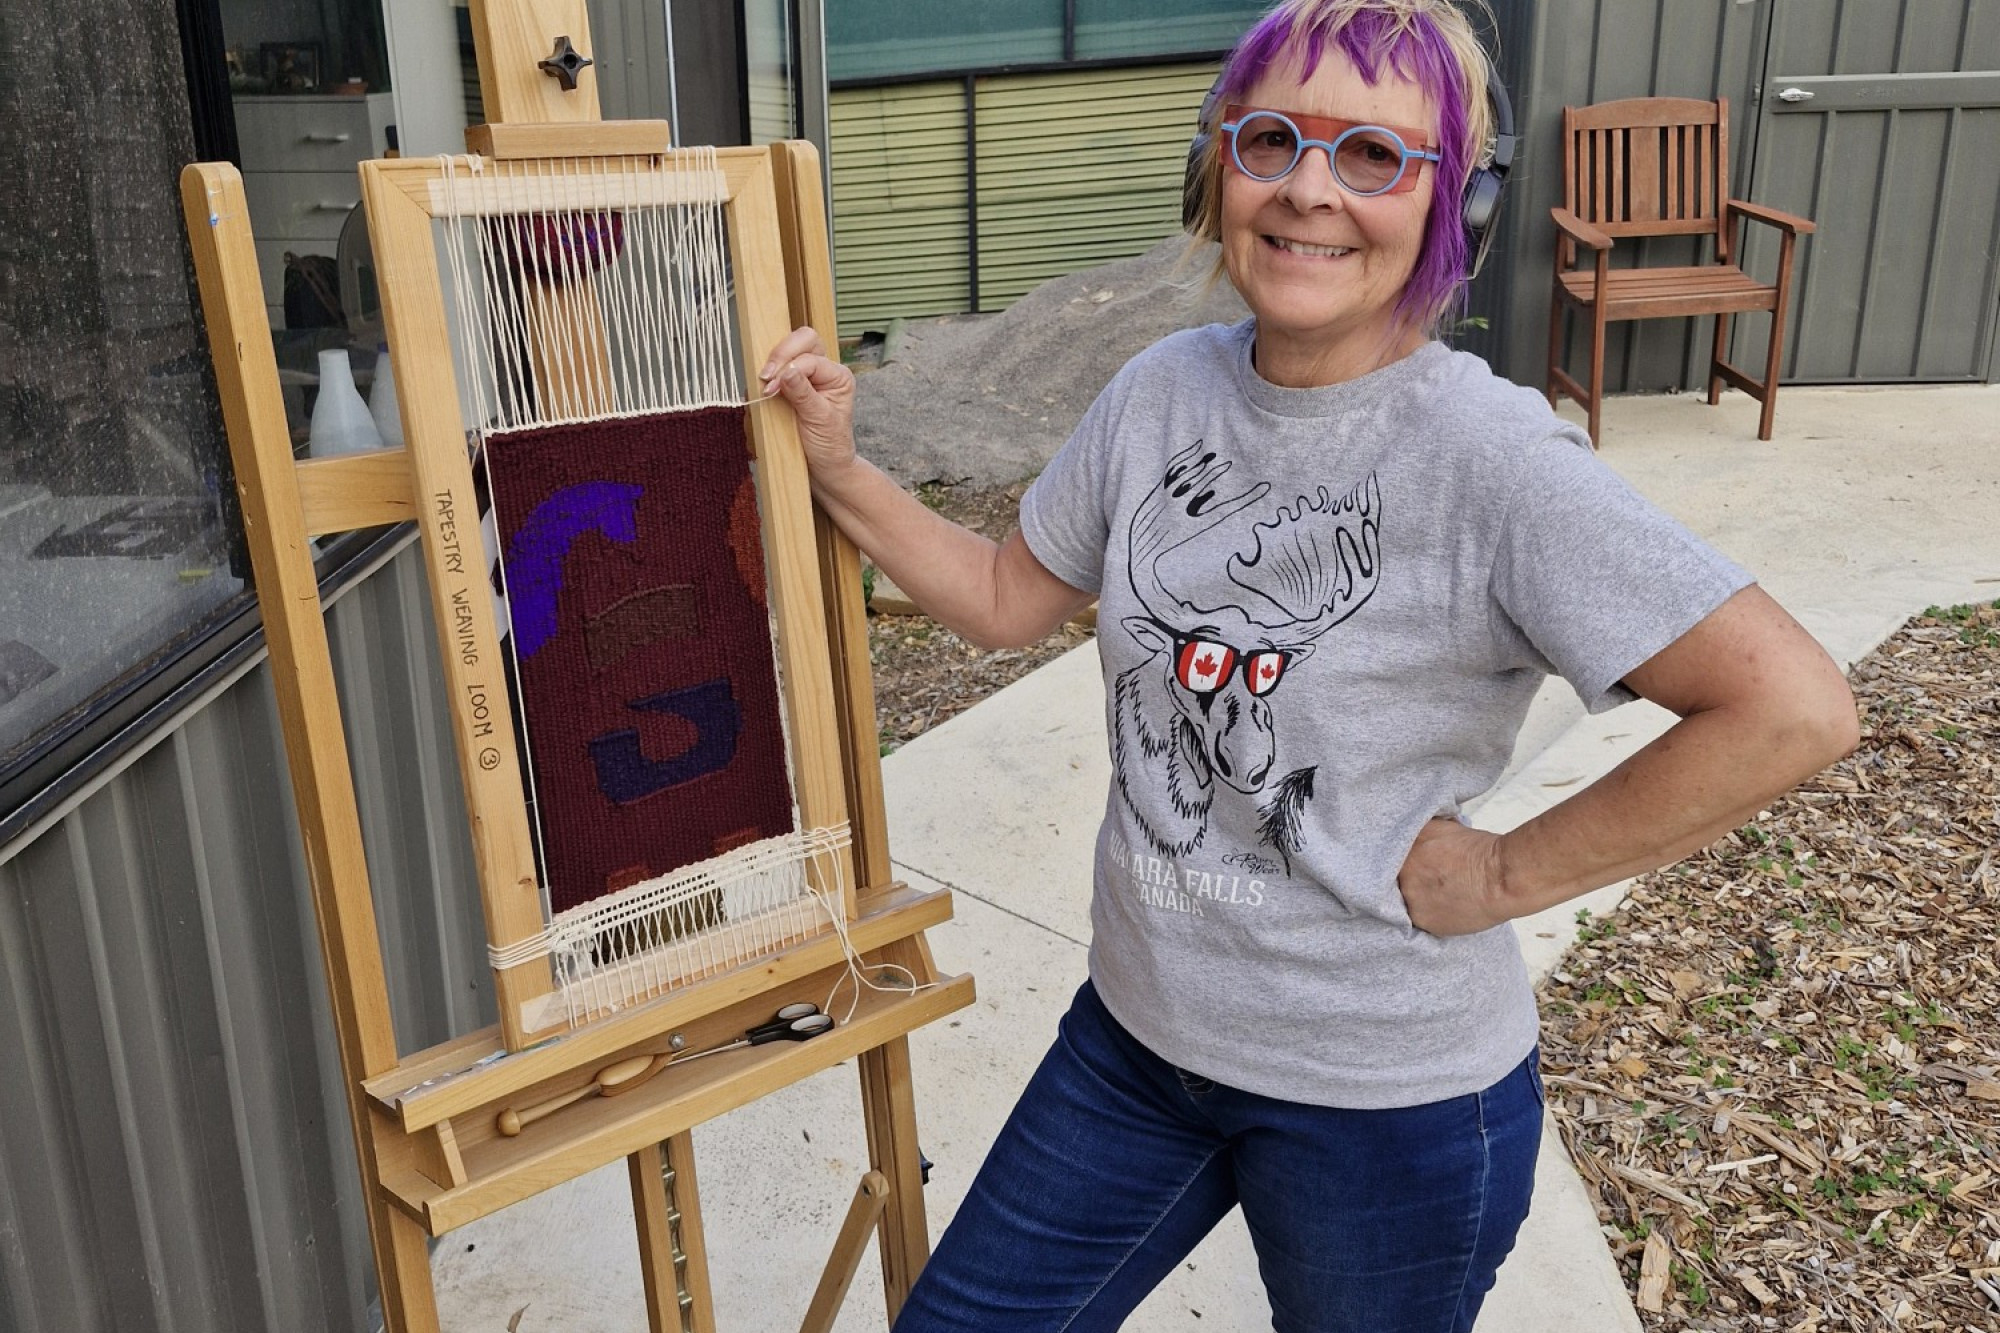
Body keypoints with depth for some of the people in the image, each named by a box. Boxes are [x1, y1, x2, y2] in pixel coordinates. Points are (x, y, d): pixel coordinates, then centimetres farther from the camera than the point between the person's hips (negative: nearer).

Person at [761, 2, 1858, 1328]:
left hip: (1390, 1096, -5)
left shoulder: (1492, 458, -22)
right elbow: (1006, 598, 8)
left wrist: (1507, 873, -19)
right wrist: (838, 469, -3)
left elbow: (1796, 707, -26)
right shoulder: (1165, 391, -4)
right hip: (1136, 1031, 5)